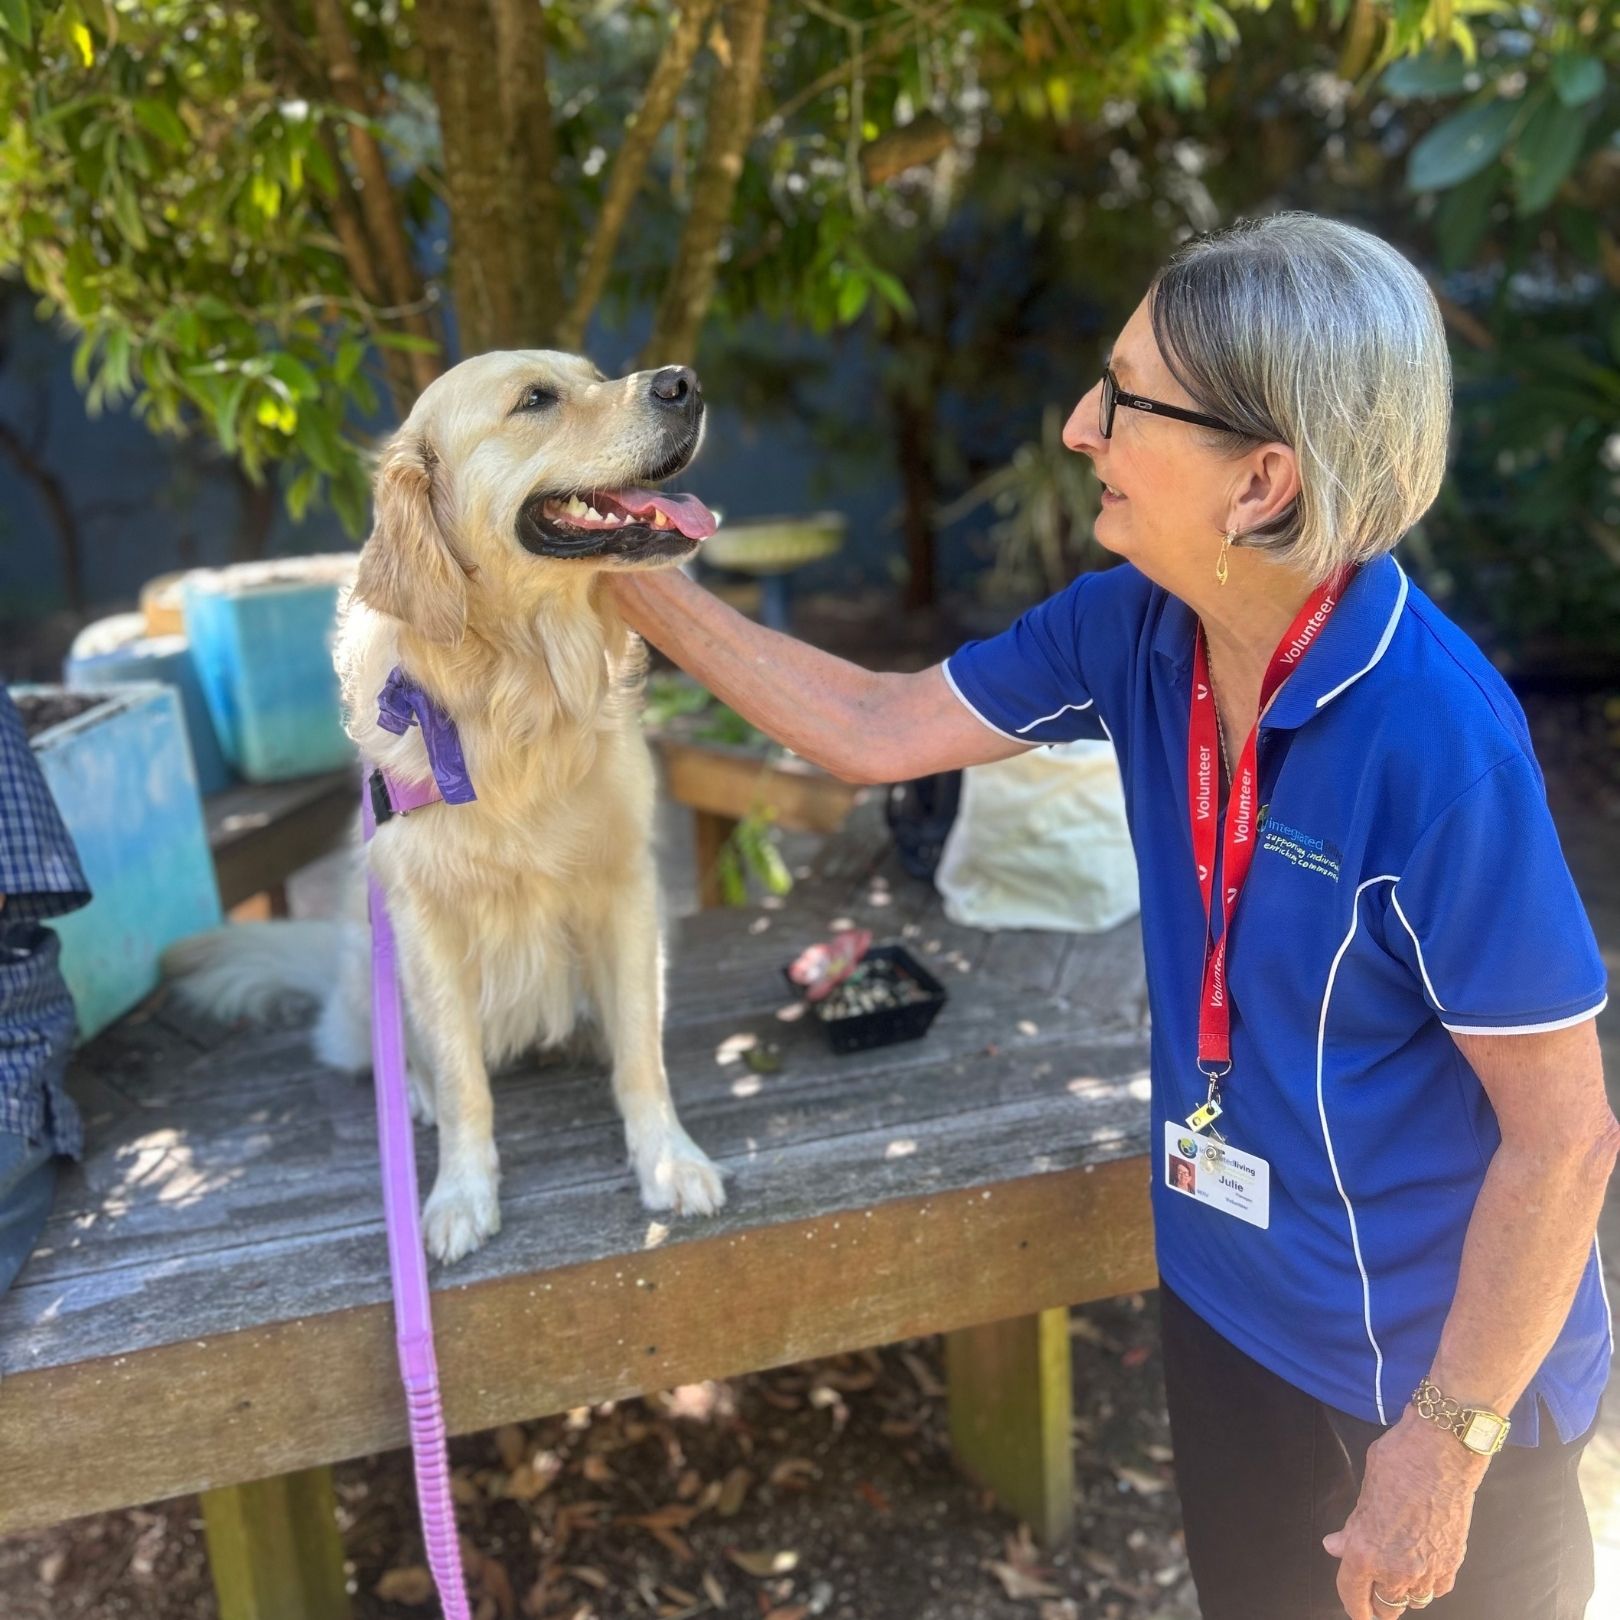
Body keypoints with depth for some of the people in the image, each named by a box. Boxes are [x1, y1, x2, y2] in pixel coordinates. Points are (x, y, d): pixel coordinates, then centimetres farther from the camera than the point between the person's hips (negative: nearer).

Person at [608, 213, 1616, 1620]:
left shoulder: (1433, 736, -31)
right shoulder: (1133, 631, -12)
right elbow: (875, 731, -2)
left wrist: (1447, 1438, -15)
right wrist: (646, 593, -5)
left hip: (1441, 1353, -6)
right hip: (1228, 1294, 6)